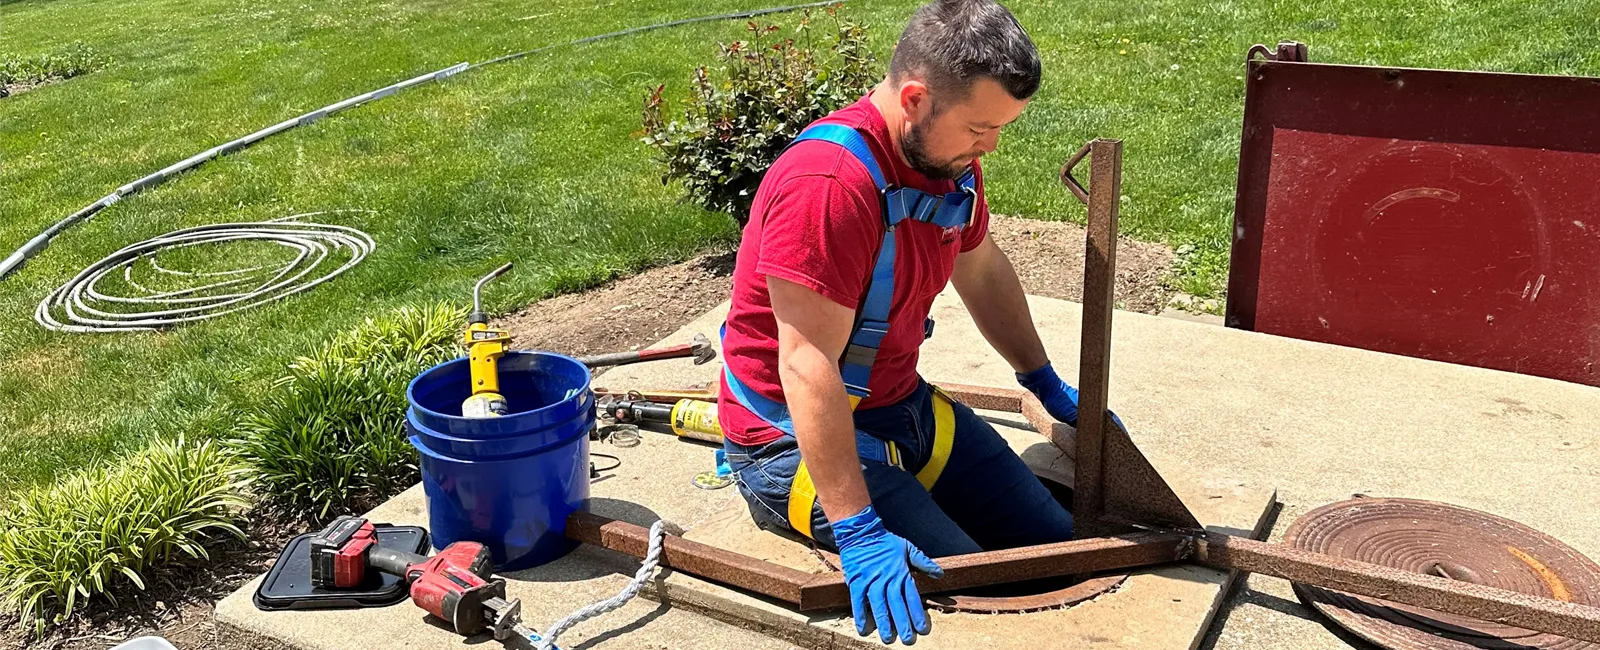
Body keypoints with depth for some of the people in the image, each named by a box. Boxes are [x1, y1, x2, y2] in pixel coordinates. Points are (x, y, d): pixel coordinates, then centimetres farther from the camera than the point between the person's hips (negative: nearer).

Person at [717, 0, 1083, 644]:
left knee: (1058, 545, 4)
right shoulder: (829, 184, -29)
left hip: (904, 406, 8)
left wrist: (1048, 387, 24)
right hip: (795, 437, -8)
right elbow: (807, 367, -30)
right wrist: (857, 531, -31)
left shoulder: (950, 155, -1)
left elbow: (982, 271, 17)